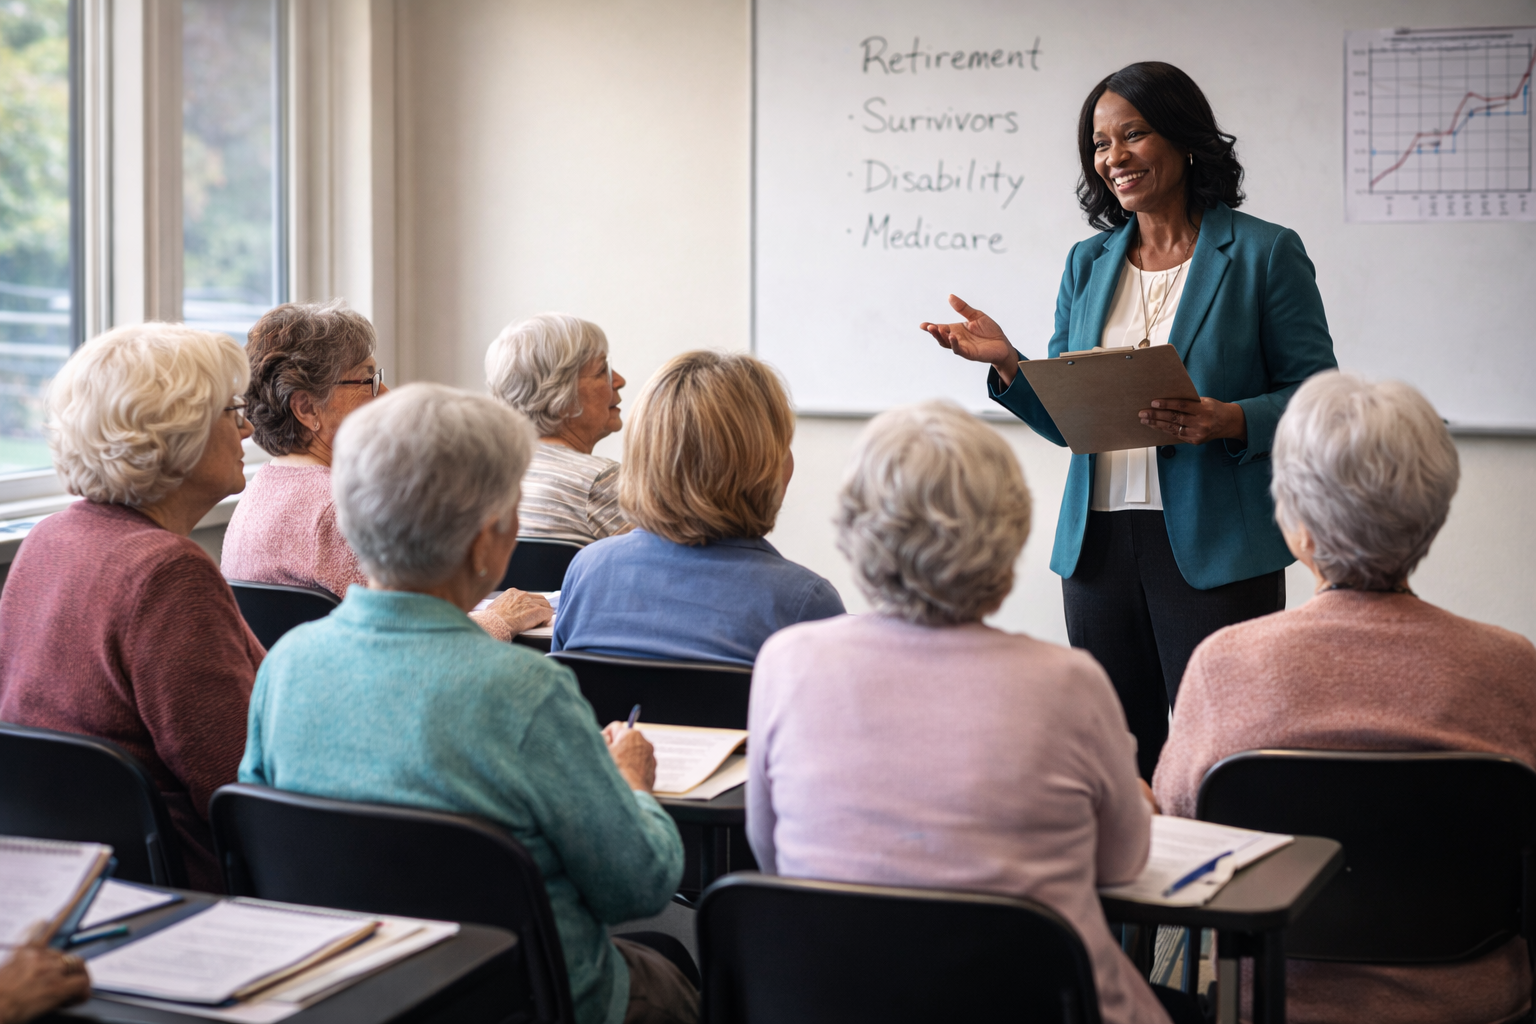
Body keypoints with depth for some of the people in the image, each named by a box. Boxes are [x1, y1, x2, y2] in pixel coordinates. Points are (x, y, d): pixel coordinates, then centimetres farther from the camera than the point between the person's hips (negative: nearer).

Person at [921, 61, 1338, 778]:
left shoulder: (1265, 253, 0)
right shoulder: (1088, 263, 15)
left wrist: (1229, 422, -21)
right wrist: (1007, 362, -3)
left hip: (1214, 549, -5)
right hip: (1099, 543, 5)